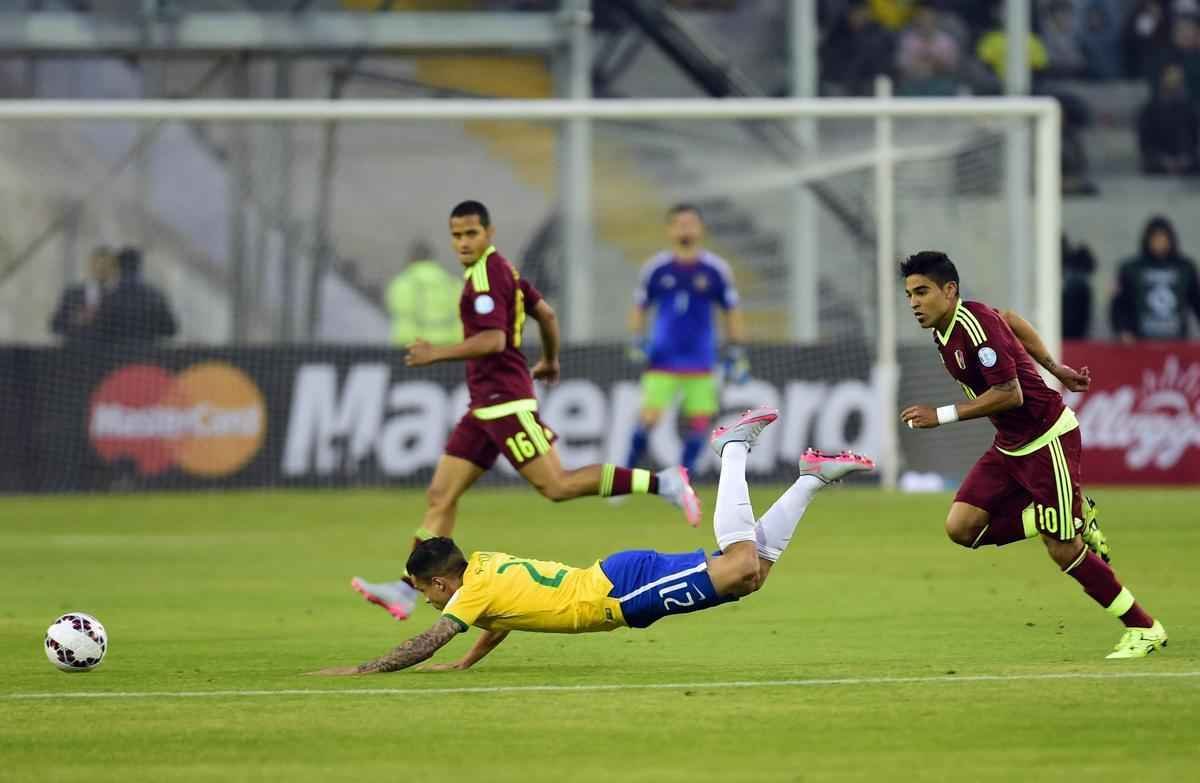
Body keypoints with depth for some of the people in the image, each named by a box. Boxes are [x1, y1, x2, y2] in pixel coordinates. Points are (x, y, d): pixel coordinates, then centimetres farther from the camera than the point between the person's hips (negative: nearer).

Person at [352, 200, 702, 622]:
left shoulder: (486, 276, -14)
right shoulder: (502, 270, 15)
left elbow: (493, 340, -24)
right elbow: (546, 313, 24)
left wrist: (437, 353, -22)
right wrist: (551, 360, 37)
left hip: (505, 402, -10)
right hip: (485, 408, 10)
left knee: (557, 485, -11)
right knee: (440, 495, 4)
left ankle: (662, 483, -5)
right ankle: (406, 590, 0)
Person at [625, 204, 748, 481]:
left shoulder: (716, 269, 1)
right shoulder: (656, 268, 1)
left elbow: (732, 312, 8)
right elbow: (639, 308, 12)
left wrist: (736, 356, 5)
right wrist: (638, 341, -2)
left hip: (701, 362, 1)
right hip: (662, 361, -1)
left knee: (698, 424, -3)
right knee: (648, 418, -11)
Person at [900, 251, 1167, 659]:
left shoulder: (975, 324, -24)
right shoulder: (943, 326, 4)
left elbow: (1011, 394, -27)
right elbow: (1013, 321, 20)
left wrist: (942, 415, -25)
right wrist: (1054, 368, 22)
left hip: (1049, 438, -9)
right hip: (1010, 448, 9)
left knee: (1063, 551, -5)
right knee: (962, 527, -3)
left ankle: (1144, 629, 11)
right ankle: (1074, 519, 12)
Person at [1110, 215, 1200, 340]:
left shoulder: (1185, 268, 6)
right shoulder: (1131, 268, 2)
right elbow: (1119, 305, 4)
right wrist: (1122, 331, -10)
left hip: (1176, 341, 2)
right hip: (1142, 342, -2)